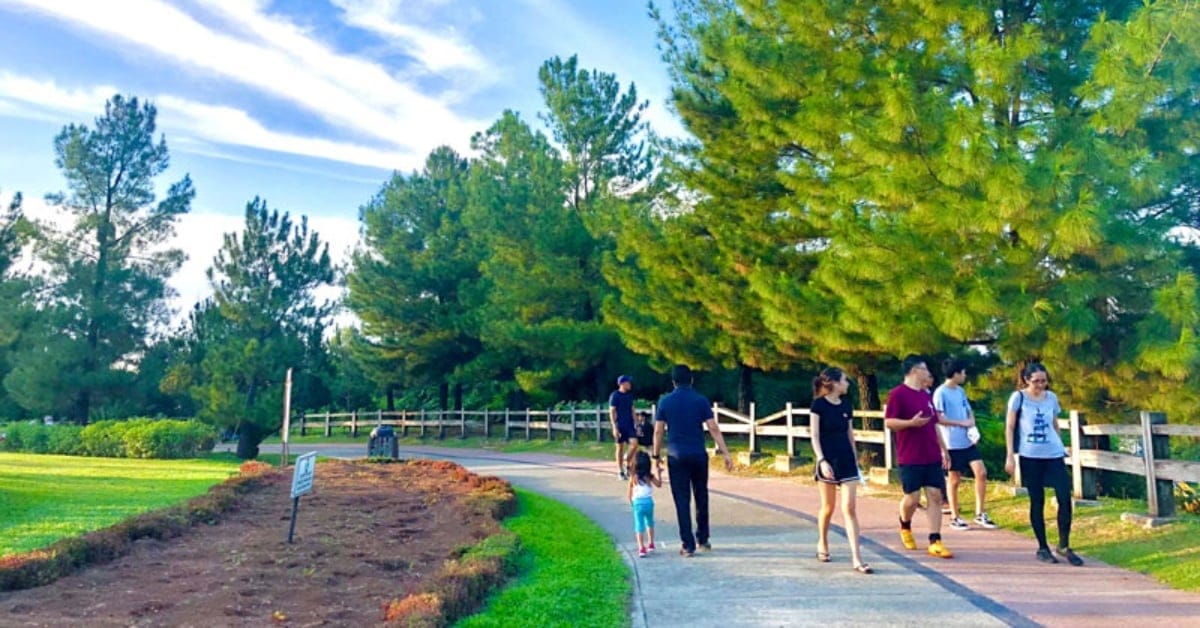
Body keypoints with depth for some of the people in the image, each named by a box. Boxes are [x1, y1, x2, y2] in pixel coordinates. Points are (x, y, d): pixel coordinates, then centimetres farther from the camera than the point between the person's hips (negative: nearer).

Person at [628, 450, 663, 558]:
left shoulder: (633, 477, -4)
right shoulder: (650, 476, 0)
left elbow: (630, 493, 1)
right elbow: (659, 484, 16)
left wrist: (630, 501, 19)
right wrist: (659, 473, 26)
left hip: (638, 503, -2)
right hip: (649, 501, 3)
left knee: (639, 525, -2)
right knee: (650, 523, 24)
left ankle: (641, 548, -12)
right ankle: (651, 544, 35)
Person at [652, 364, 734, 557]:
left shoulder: (665, 401, 0)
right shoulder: (701, 400, -2)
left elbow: (658, 431, 0)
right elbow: (713, 429, -7)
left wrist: (657, 455, 10)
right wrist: (726, 453, -6)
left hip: (676, 456, 0)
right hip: (698, 455, 1)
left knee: (682, 501, 3)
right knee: (701, 497, 17)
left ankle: (688, 545, 3)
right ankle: (703, 539, 24)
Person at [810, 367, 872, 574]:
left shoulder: (846, 405, 8)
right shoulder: (819, 405, -7)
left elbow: (850, 435, 14)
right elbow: (815, 436, -9)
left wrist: (856, 460, 14)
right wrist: (822, 460, -17)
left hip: (847, 460, 4)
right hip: (828, 460, -4)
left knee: (849, 508, -4)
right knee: (828, 507, 9)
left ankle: (856, 558, -6)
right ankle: (822, 544, 34)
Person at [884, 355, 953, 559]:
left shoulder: (927, 395, 15)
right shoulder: (898, 394, -8)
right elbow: (889, 422, -13)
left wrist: (944, 449, 20)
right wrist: (911, 423, -26)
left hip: (932, 457, 7)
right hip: (910, 458, -7)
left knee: (935, 496, 0)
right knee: (912, 498, -1)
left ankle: (935, 542, 3)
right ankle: (905, 527, 29)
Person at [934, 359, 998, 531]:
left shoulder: (961, 391, 11)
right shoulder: (941, 393, -13)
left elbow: (969, 411, 18)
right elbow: (938, 419, -18)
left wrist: (972, 424, -3)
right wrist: (962, 423, -16)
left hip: (968, 441, 7)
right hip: (952, 444, -7)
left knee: (981, 473, -1)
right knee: (955, 480, 2)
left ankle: (980, 514, 10)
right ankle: (955, 518, 15)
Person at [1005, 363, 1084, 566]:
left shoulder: (1051, 397, 8)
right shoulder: (1018, 397, -3)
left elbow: (1055, 426, 18)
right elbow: (1009, 427, -2)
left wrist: (1061, 448, 18)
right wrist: (1010, 456, -7)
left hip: (1054, 455, 3)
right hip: (1030, 457, -3)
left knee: (1065, 498, -6)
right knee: (1037, 502, 4)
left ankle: (1064, 546, 8)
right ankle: (1042, 548, 15)